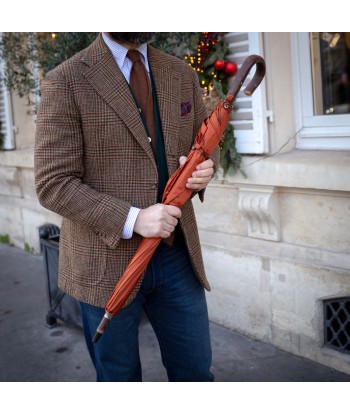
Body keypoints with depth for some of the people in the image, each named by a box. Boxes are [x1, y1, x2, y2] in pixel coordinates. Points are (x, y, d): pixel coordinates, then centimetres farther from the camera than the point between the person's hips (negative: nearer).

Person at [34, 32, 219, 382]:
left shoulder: (183, 76, 7)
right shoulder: (66, 81, -9)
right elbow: (52, 184, -13)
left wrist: (204, 171, -7)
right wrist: (132, 219, -23)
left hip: (176, 255, 4)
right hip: (106, 263, -4)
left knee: (196, 371, 15)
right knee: (119, 377, 16)